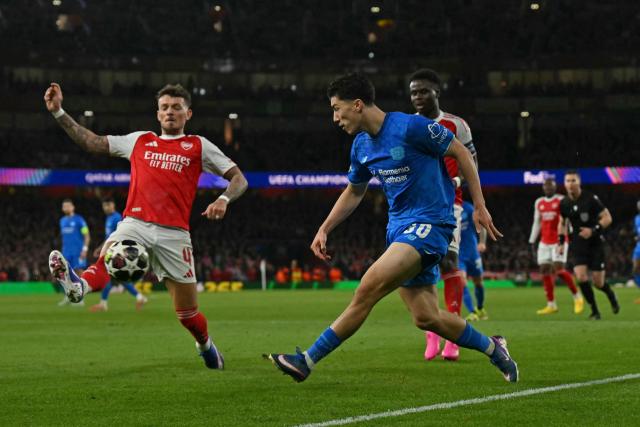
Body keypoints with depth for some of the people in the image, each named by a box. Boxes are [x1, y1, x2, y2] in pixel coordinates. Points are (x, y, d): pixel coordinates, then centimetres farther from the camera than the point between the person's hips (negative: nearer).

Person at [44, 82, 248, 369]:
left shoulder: (198, 146, 12)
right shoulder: (140, 141, 19)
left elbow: (239, 178, 8)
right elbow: (92, 142, 22)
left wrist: (224, 199, -13)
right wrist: (58, 112, 16)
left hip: (174, 233, -1)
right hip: (135, 224, 1)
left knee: (187, 313, 3)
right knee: (108, 254, -34)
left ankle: (205, 345, 33)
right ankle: (79, 287, -64)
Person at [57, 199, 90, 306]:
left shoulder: (79, 220, -4)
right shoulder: (62, 221, 15)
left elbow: (87, 236, -6)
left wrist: (85, 249, -15)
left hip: (78, 252, -6)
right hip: (66, 252, 6)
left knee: (79, 273, -5)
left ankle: (80, 299, -1)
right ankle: (67, 297, 12)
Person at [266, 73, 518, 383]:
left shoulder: (410, 127, -15)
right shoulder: (361, 146, 8)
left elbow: (461, 153, -7)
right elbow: (353, 193, 24)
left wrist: (480, 206, -7)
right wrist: (324, 230, 14)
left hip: (429, 225, -8)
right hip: (398, 227, 8)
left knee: (369, 287, -21)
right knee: (426, 317, 6)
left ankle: (307, 361, -19)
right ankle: (492, 348, 27)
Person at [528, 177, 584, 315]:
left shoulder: (562, 201, -4)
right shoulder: (539, 203, 13)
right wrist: (532, 241, 16)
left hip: (559, 241, -6)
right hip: (545, 242, 6)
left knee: (558, 269, -16)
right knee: (544, 270, 0)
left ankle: (577, 297, 2)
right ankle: (551, 304, 6)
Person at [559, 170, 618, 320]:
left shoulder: (591, 199, -14)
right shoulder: (564, 203, -1)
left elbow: (607, 218, -10)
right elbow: (563, 222, 18)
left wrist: (593, 230, -24)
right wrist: (561, 242, 10)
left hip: (595, 244, -3)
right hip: (577, 246, 3)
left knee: (598, 282, -2)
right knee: (581, 277, -16)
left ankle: (611, 296, 34)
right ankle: (595, 311, 0)